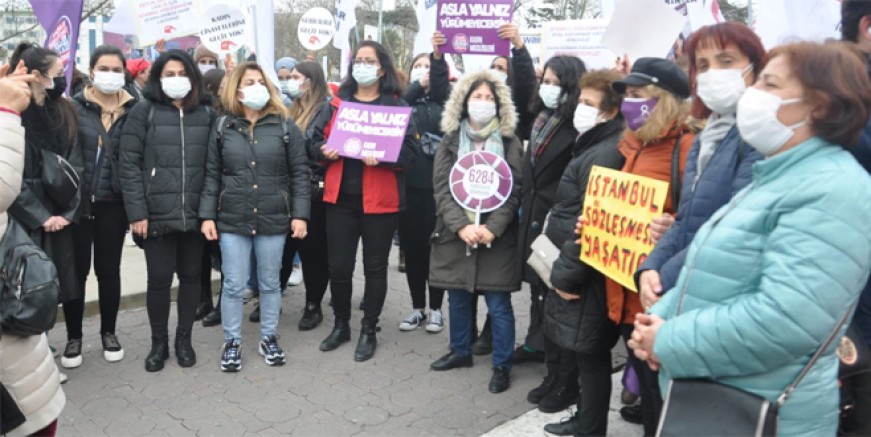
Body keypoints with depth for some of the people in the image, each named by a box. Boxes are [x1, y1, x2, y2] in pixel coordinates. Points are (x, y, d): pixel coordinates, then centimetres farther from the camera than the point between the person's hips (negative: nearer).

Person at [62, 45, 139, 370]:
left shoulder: (133, 111, 2)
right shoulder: (75, 107, 0)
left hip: (112, 204, 1)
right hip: (76, 202, 0)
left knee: (108, 270, 11)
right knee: (76, 271, 6)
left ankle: (108, 332, 27)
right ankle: (74, 337, 22)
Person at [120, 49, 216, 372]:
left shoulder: (207, 113, 7)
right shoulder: (144, 111, 0)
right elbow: (129, 164, -4)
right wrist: (137, 212, -10)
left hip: (196, 214, 2)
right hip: (157, 214, -2)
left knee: (190, 276, 11)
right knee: (159, 279, 5)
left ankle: (184, 339, 27)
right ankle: (158, 342, 24)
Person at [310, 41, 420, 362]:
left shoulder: (397, 105, 0)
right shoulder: (337, 102, 10)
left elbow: (411, 151, -7)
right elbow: (315, 142, 11)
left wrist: (381, 156, -24)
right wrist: (325, 151, -12)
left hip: (380, 199, -3)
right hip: (341, 197, 3)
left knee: (375, 267, 7)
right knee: (338, 266, 7)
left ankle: (369, 331, 22)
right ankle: (341, 325, 27)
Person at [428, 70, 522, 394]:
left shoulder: (511, 144, 1)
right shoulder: (450, 142, 7)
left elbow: (514, 192, -5)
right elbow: (442, 189, -2)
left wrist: (492, 228, -17)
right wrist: (462, 226, -16)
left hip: (497, 237, -2)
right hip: (455, 234, 3)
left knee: (499, 305, 1)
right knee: (458, 299, 15)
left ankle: (502, 365, 15)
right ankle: (461, 351, 35)